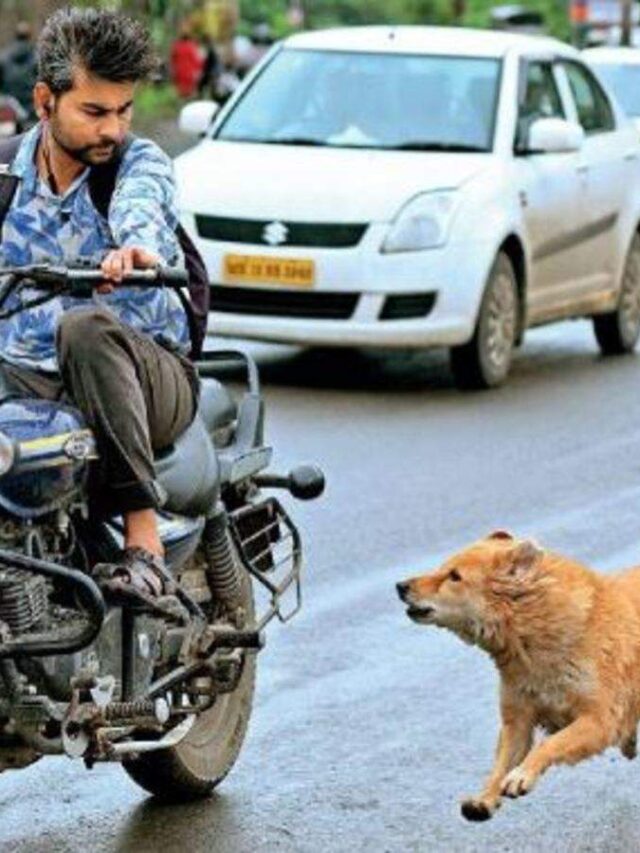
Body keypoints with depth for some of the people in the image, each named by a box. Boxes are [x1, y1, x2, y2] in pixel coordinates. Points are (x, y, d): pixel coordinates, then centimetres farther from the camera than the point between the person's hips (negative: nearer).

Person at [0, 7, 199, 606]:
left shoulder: (139, 161, -1)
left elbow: (144, 208, -25)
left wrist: (138, 246, -50)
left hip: (153, 379, -2)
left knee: (86, 327, -36)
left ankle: (143, 538, -38)